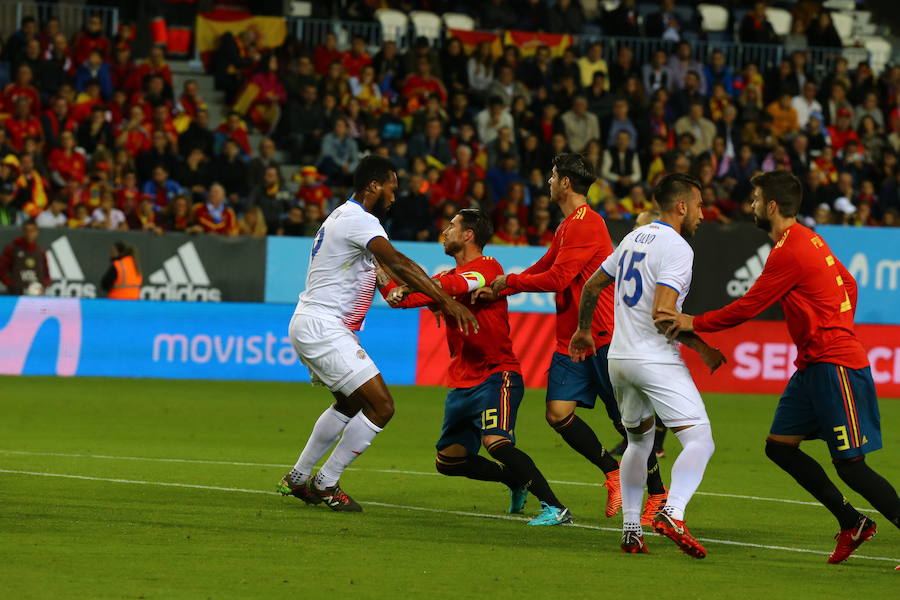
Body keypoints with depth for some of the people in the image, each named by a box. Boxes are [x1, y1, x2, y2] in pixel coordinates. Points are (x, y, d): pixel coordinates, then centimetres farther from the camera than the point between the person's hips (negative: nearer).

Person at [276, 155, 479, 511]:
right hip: (322, 328, -11)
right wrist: (446, 301, -31)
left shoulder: (343, 216, 18)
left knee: (351, 402, 29)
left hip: (308, 326, 11)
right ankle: (326, 484, -3)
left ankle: (297, 479, 33)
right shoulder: (359, 220, -15)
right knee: (381, 406, -13)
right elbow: (397, 263, -27)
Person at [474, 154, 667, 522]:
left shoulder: (585, 223, -14)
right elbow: (541, 270, 22)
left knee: (625, 418, -3)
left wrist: (508, 281, -8)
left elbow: (557, 278, -19)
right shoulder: (567, 227, 17)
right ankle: (613, 473, 11)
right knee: (558, 413, -3)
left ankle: (659, 494, 8)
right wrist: (496, 290, 10)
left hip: (603, 336, -9)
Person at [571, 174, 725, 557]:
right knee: (700, 440, -13)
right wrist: (703, 348, -11)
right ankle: (672, 514, -34)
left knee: (639, 441, 24)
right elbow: (662, 312, -20)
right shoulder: (677, 248, -11)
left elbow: (592, 286, 24)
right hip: (656, 361, -8)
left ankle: (630, 528, 19)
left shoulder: (634, 238, 14)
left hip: (619, 358, 8)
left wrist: (584, 330, 39)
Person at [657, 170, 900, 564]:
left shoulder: (788, 252, -17)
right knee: (779, 446, 10)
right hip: (814, 364, 10)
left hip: (833, 365, -10)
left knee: (849, 465, -9)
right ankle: (852, 524, 14)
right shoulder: (809, 240, 13)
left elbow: (747, 307, -16)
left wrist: (693, 323, -8)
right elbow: (848, 284, 23)